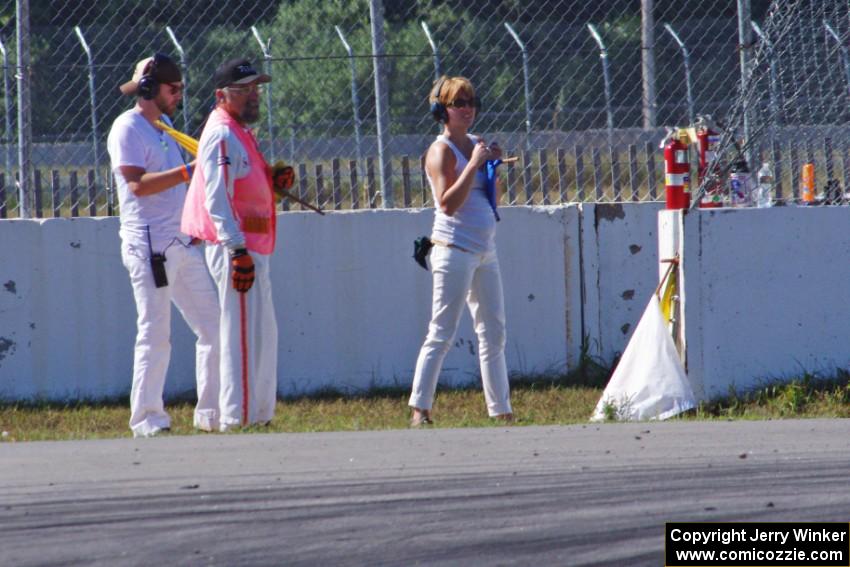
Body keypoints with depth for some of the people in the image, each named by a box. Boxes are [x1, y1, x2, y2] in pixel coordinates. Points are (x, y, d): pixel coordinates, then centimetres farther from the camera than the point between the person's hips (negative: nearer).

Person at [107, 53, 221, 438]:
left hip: (184, 243, 9)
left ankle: (211, 413, 12)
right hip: (150, 244, -9)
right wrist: (191, 171, -25)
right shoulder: (127, 128, -9)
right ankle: (147, 417, 0)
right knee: (155, 333, -6)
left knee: (213, 326, 7)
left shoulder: (164, 124, 18)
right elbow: (137, 184, -21)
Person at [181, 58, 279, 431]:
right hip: (234, 247, -11)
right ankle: (237, 417, -10)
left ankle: (259, 414, 22)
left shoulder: (240, 134, 19)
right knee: (242, 334, -10)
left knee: (263, 333, 16)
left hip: (250, 248, 11)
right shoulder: (222, 135, -12)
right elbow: (217, 198, -21)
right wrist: (238, 249, -26)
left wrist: (274, 182, 10)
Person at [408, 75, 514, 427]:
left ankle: (500, 409, 16)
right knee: (442, 333, -11)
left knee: (493, 332, 11)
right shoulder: (442, 151, -9)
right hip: (455, 249, -8)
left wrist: (494, 164, 6)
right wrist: (475, 164, -21)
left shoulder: (475, 144, 14)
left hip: (485, 250, 8)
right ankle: (419, 408, -12)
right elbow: (448, 203, -21)